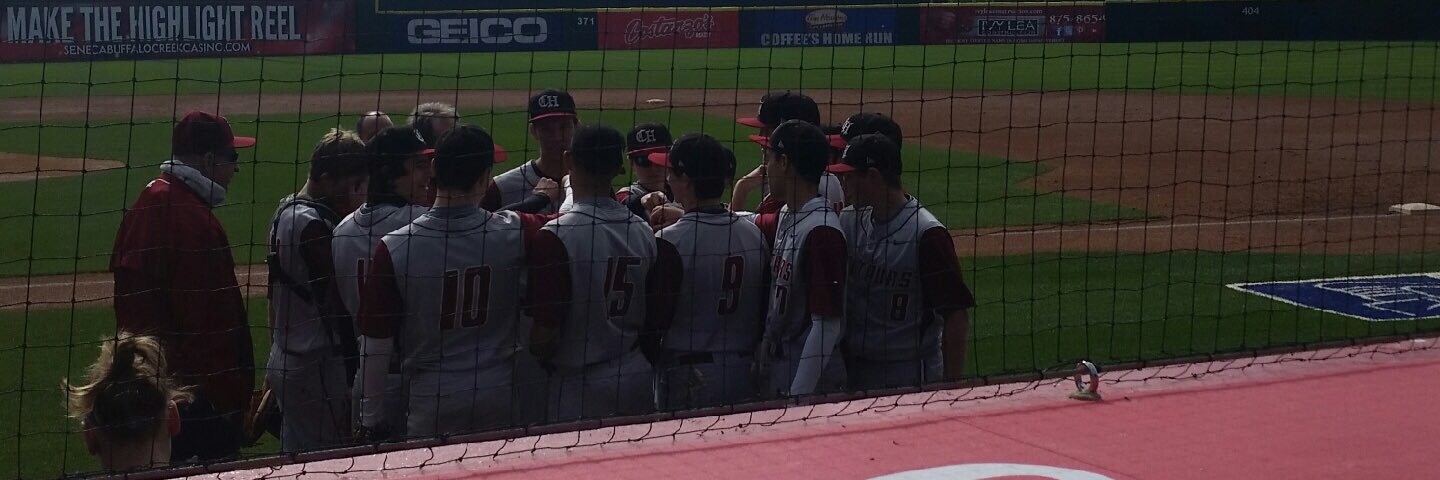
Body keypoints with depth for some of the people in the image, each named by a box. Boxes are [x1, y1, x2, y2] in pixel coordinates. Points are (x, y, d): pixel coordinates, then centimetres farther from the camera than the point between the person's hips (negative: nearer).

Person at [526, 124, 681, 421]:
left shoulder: (557, 235, -16)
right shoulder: (645, 232, 3)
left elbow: (547, 332, -18)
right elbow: (658, 320, 7)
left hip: (579, 384, -6)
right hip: (638, 380, 6)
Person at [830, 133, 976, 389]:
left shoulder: (926, 234, -16)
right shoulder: (850, 221, 6)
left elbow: (957, 317, -15)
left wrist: (949, 387, -17)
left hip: (910, 377, -7)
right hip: (853, 368, 7)